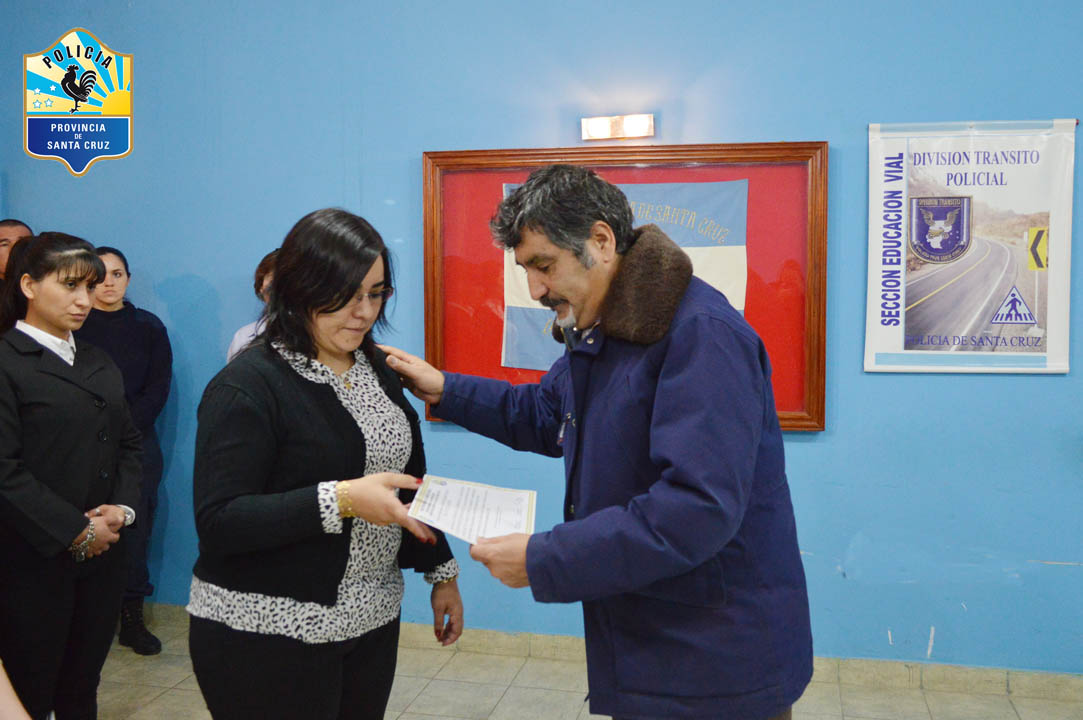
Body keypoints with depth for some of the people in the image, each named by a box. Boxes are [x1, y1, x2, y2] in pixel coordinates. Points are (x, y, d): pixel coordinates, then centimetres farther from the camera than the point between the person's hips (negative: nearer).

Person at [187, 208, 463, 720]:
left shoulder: (376, 370, 8)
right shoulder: (248, 385, -14)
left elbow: (410, 479, 15)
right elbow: (218, 522, -20)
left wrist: (440, 572, 14)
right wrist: (341, 500, -29)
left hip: (371, 621, 6)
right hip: (266, 636, -6)